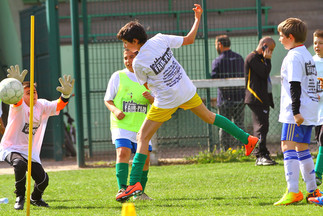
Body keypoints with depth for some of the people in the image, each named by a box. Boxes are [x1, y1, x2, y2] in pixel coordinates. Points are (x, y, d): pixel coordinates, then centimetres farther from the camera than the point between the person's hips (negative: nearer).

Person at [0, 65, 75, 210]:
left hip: (31, 152, 5)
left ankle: (35, 198, 31)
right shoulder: (19, 106, -14)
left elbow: (58, 105, -13)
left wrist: (66, 94, -36)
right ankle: (20, 197, -17)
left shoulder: (42, 106, 0)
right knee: (20, 164, -37)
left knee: (43, 180, -5)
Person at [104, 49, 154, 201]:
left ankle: (140, 192, 15)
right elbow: (107, 99, 7)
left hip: (141, 125, 3)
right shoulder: (118, 76, 6)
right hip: (122, 124, -3)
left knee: (145, 158, 0)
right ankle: (122, 188, -28)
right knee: (123, 152, -22)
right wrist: (115, 110, -14)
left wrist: (150, 97, -11)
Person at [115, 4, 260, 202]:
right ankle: (247, 139, 34)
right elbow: (189, 39, 2)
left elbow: (146, 85, -4)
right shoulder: (160, 40, -9)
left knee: (142, 138, -1)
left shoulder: (139, 63, -21)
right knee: (208, 116, 29)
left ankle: (135, 184, -9)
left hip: (166, 101, -6)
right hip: (187, 91, 6)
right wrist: (198, 18, 15)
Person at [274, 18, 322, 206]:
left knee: (288, 147, -13)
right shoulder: (307, 55, 17)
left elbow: (295, 85, -20)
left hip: (296, 113, -10)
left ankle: (293, 191, -22)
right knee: (302, 148, 16)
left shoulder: (293, 57, -13)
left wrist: (296, 111, -23)